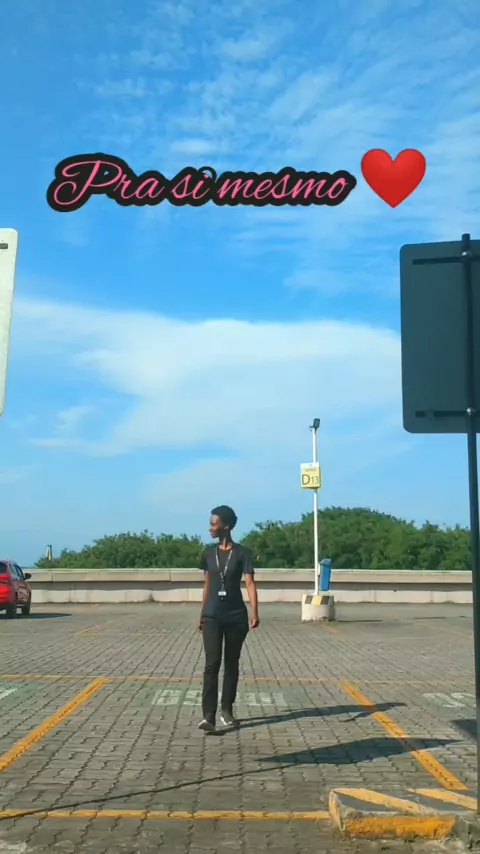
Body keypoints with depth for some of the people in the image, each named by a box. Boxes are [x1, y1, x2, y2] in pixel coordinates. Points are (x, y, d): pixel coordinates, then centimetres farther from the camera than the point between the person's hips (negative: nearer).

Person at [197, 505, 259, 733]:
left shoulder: (242, 553, -5)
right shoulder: (209, 553, 6)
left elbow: (250, 583, -12)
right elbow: (207, 585, 13)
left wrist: (254, 613, -24)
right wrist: (201, 615, 15)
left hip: (236, 616, -1)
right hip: (212, 616, 2)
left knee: (231, 664, 10)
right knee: (212, 663, -9)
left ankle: (227, 710, 24)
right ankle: (208, 716, -12)